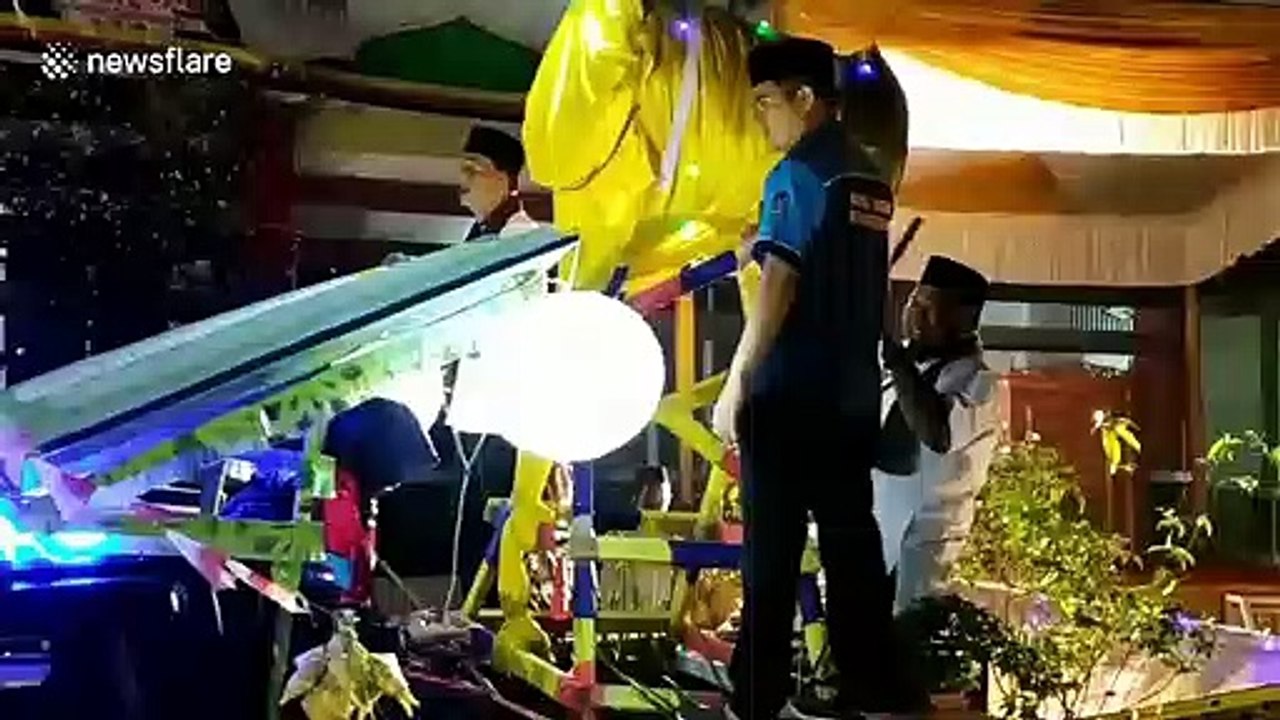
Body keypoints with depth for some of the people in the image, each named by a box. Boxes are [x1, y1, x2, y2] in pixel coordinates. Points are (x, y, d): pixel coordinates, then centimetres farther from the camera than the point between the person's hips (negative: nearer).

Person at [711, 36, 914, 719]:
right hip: (853, 395, 7)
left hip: (790, 392, -7)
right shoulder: (871, 182, 13)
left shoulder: (797, 174, -9)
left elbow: (779, 286, -16)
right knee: (852, 543, 11)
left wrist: (735, 383, -13)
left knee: (771, 549, -2)